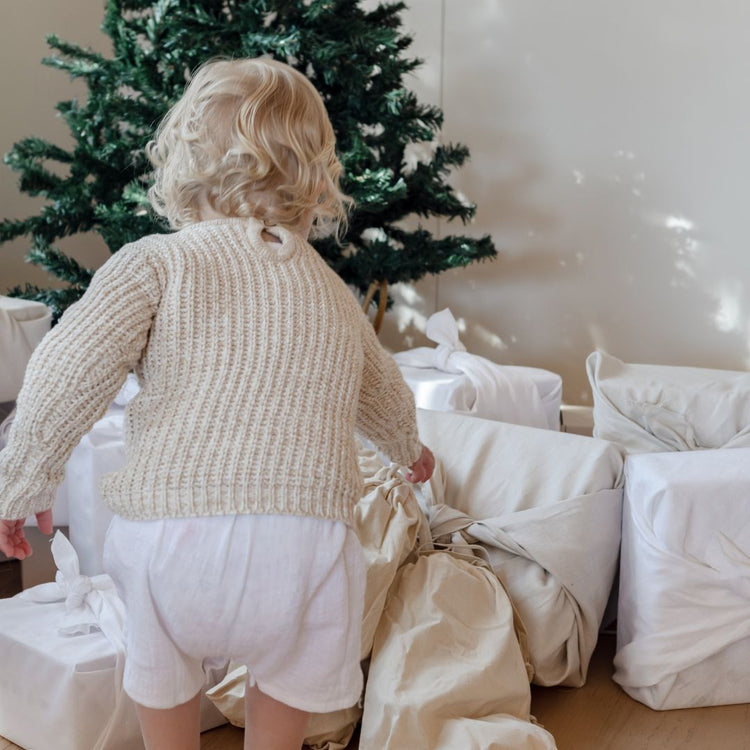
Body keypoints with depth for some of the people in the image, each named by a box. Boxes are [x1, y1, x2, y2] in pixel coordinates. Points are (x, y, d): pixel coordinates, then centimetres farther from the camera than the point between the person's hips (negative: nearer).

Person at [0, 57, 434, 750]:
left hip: (174, 533, -2)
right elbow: (383, 395, 34)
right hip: (305, 544, 2)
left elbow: (65, 376, -9)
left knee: (162, 654, 30)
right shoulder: (331, 291, 17)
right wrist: (407, 450, 56)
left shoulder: (156, 263, 2)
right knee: (291, 661, 33)